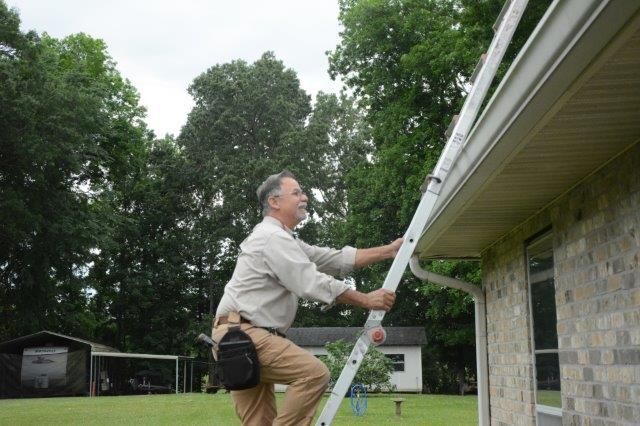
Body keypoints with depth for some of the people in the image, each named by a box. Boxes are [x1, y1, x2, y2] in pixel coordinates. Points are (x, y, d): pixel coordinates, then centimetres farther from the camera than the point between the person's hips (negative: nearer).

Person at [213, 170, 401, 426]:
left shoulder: (283, 239, 22)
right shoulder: (273, 237, -11)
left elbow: (335, 260, 17)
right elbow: (314, 284, -17)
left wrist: (389, 251, 11)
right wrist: (366, 301, -10)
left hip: (241, 336, 10)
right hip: (242, 333, -10)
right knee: (314, 373, -19)